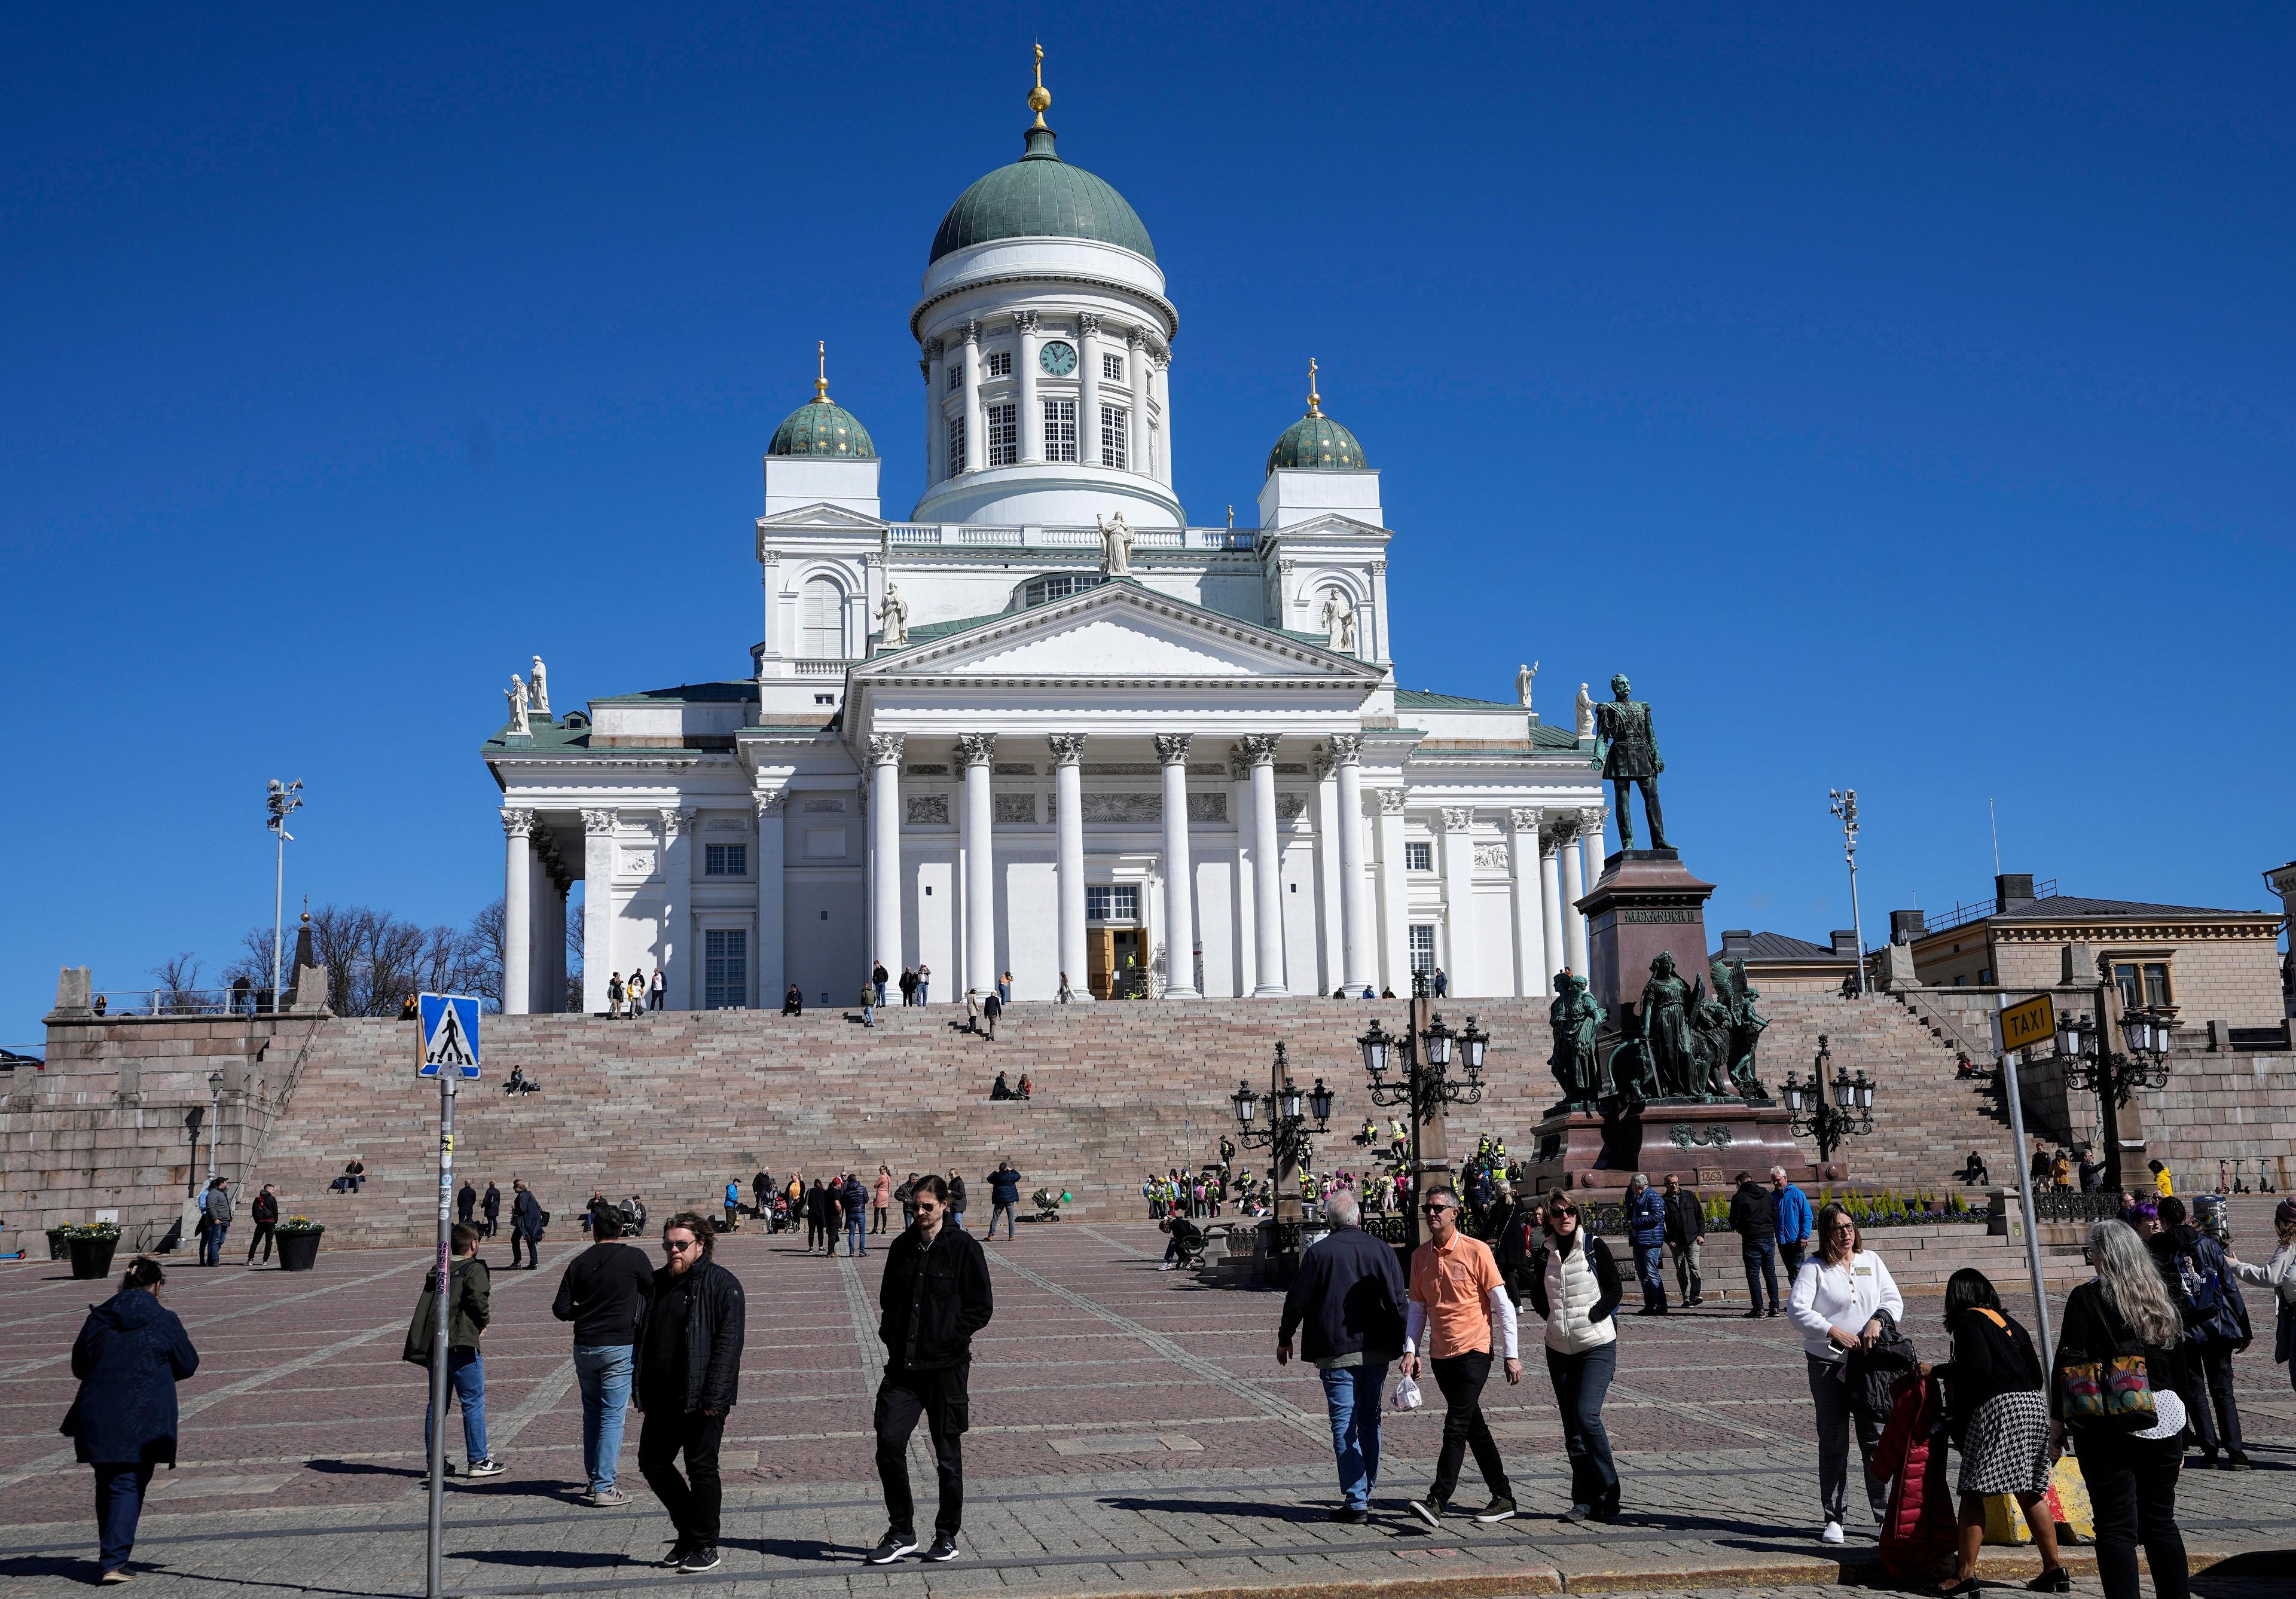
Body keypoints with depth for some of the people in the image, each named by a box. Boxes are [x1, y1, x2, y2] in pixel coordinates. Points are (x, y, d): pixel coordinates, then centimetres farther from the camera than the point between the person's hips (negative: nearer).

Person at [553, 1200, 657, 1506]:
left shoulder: (579, 1263, 3)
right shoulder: (634, 1258, -6)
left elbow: (561, 1309, 1)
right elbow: (654, 1292, 4)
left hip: (584, 1347, 4)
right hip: (620, 1347, -4)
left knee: (592, 1414, 16)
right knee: (613, 1416, -2)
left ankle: (594, 1480, 21)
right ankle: (604, 1487, -6)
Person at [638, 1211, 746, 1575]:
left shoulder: (721, 1284, -10)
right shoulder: (657, 1283, 11)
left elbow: (728, 1343, -15)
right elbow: (645, 1338, 17)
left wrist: (713, 1397, -21)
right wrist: (642, 1391, 11)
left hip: (701, 1400, -7)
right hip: (662, 1399, 7)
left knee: (701, 1469, 0)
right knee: (653, 1463, 11)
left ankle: (704, 1547, 12)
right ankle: (688, 1530, 28)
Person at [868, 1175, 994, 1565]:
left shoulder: (963, 1247, -6)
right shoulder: (902, 1247, 9)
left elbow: (982, 1307, -5)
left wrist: (950, 1338, -12)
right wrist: (891, 1336, 4)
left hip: (947, 1367, -4)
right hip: (903, 1365, 4)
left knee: (948, 1453, 6)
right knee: (889, 1441, -6)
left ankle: (947, 1534, 21)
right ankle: (901, 1531, 8)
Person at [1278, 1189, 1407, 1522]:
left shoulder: (1319, 1252, -7)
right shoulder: (1382, 1250, 3)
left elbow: (1297, 1300, -3)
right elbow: (1400, 1301, 7)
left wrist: (1284, 1339, 11)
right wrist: (1399, 1344, 16)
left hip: (1337, 1351, -4)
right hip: (1378, 1351, 4)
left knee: (1344, 1425, -2)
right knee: (1370, 1420, 17)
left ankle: (1356, 1502, -5)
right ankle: (1367, 1491, 25)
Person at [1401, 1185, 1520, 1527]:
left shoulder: (1476, 1251, -9)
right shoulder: (1420, 1256, 7)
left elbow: (1503, 1304, -6)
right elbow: (1417, 1308, 14)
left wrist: (1511, 1355, -7)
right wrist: (1410, 1350, 2)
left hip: (1473, 1351, -6)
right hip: (1440, 1354, 6)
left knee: (1456, 1427, -13)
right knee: (1475, 1428, 12)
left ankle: (1438, 1501, -16)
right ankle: (1503, 1499, 21)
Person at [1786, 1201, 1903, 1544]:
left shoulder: (1871, 1261, 9)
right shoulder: (1814, 1268, -4)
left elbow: (1894, 1300, 9)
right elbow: (1797, 1309, -13)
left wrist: (1878, 1320, -11)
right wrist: (1834, 1331, -21)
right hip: (1827, 1362, -2)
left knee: (1876, 1438, 0)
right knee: (1833, 1442, 2)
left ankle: (1887, 1515, 8)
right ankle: (1834, 1519, 10)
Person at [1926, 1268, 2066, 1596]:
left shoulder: (1967, 1320, 1)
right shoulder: (2009, 1323, 23)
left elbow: (1978, 1364, -15)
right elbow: (2036, 1374, 21)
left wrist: (1936, 1371, -6)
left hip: (1997, 1408, -8)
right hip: (2035, 1404, 8)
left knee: (1973, 1491, -7)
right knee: (2030, 1493, 16)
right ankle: (2054, 1569, 17)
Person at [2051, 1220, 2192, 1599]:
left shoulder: (2087, 1298, -6)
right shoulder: (2162, 1300, 10)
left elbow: (2067, 1365, -10)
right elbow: (2180, 1371, 16)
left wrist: (2057, 1424, -2)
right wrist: (2178, 1437, 25)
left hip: (2108, 1426, -5)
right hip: (2165, 1422, 5)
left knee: (2116, 1528, -1)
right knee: (2161, 1522, 14)